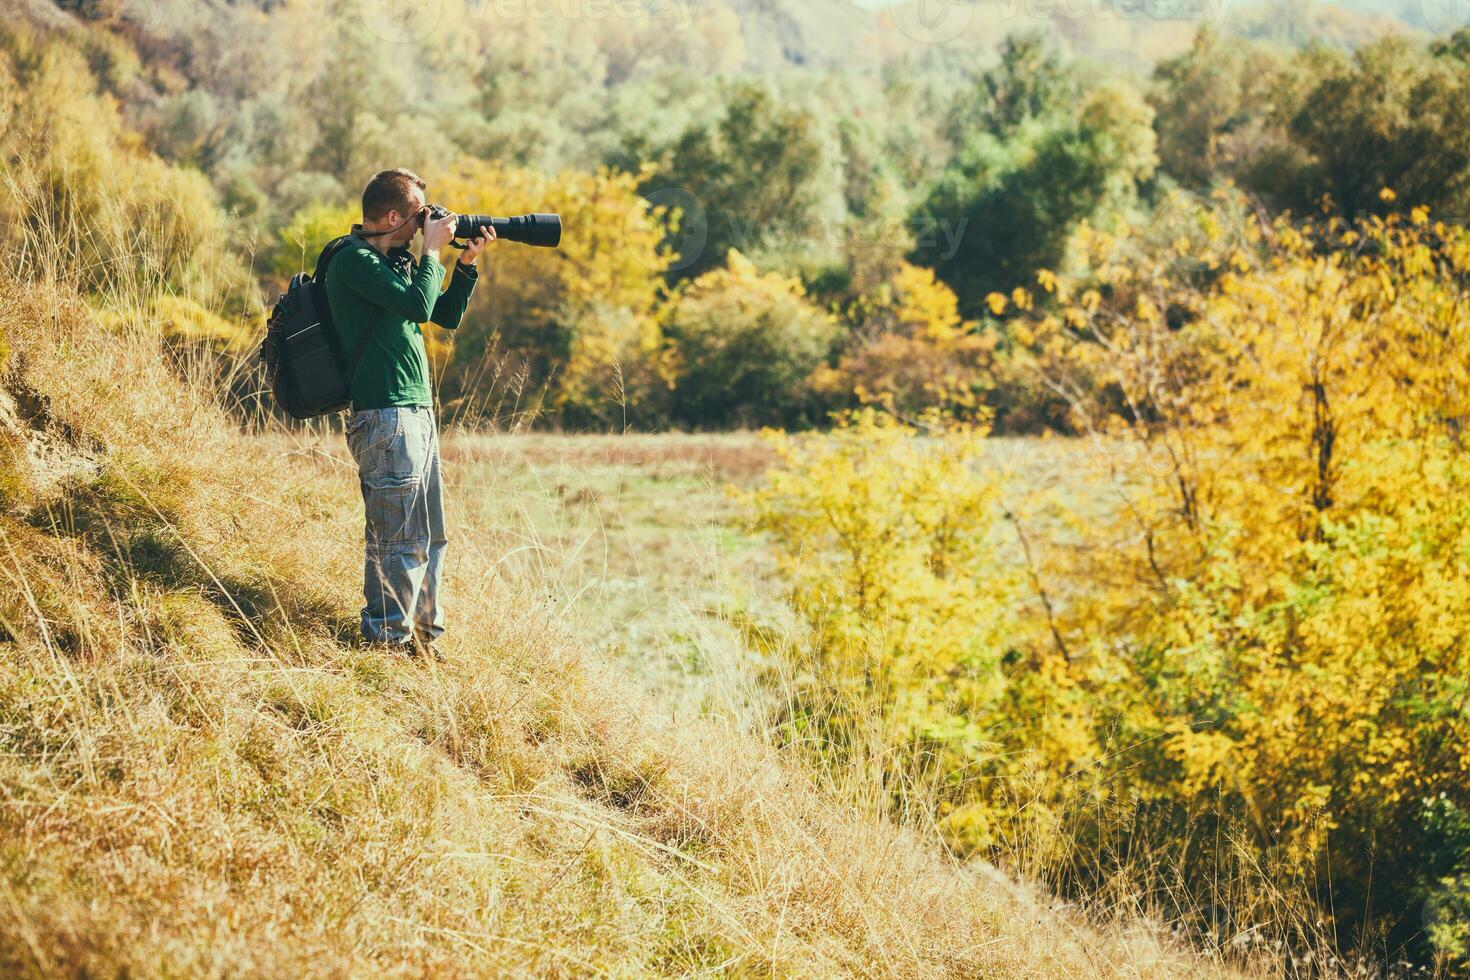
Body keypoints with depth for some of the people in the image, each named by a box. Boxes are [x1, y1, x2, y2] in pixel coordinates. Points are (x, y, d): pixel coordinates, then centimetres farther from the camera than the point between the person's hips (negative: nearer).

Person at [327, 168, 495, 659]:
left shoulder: (392, 260, 18)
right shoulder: (354, 260, -11)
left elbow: (448, 315, 23)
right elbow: (418, 305, -21)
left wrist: (467, 262, 11)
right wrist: (432, 250, -8)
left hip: (418, 415, 10)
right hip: (385, 417, -10)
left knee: (430, 538, 14)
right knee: (398, 539, -8)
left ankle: (424, 637, 21)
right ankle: (389, 639, -2)